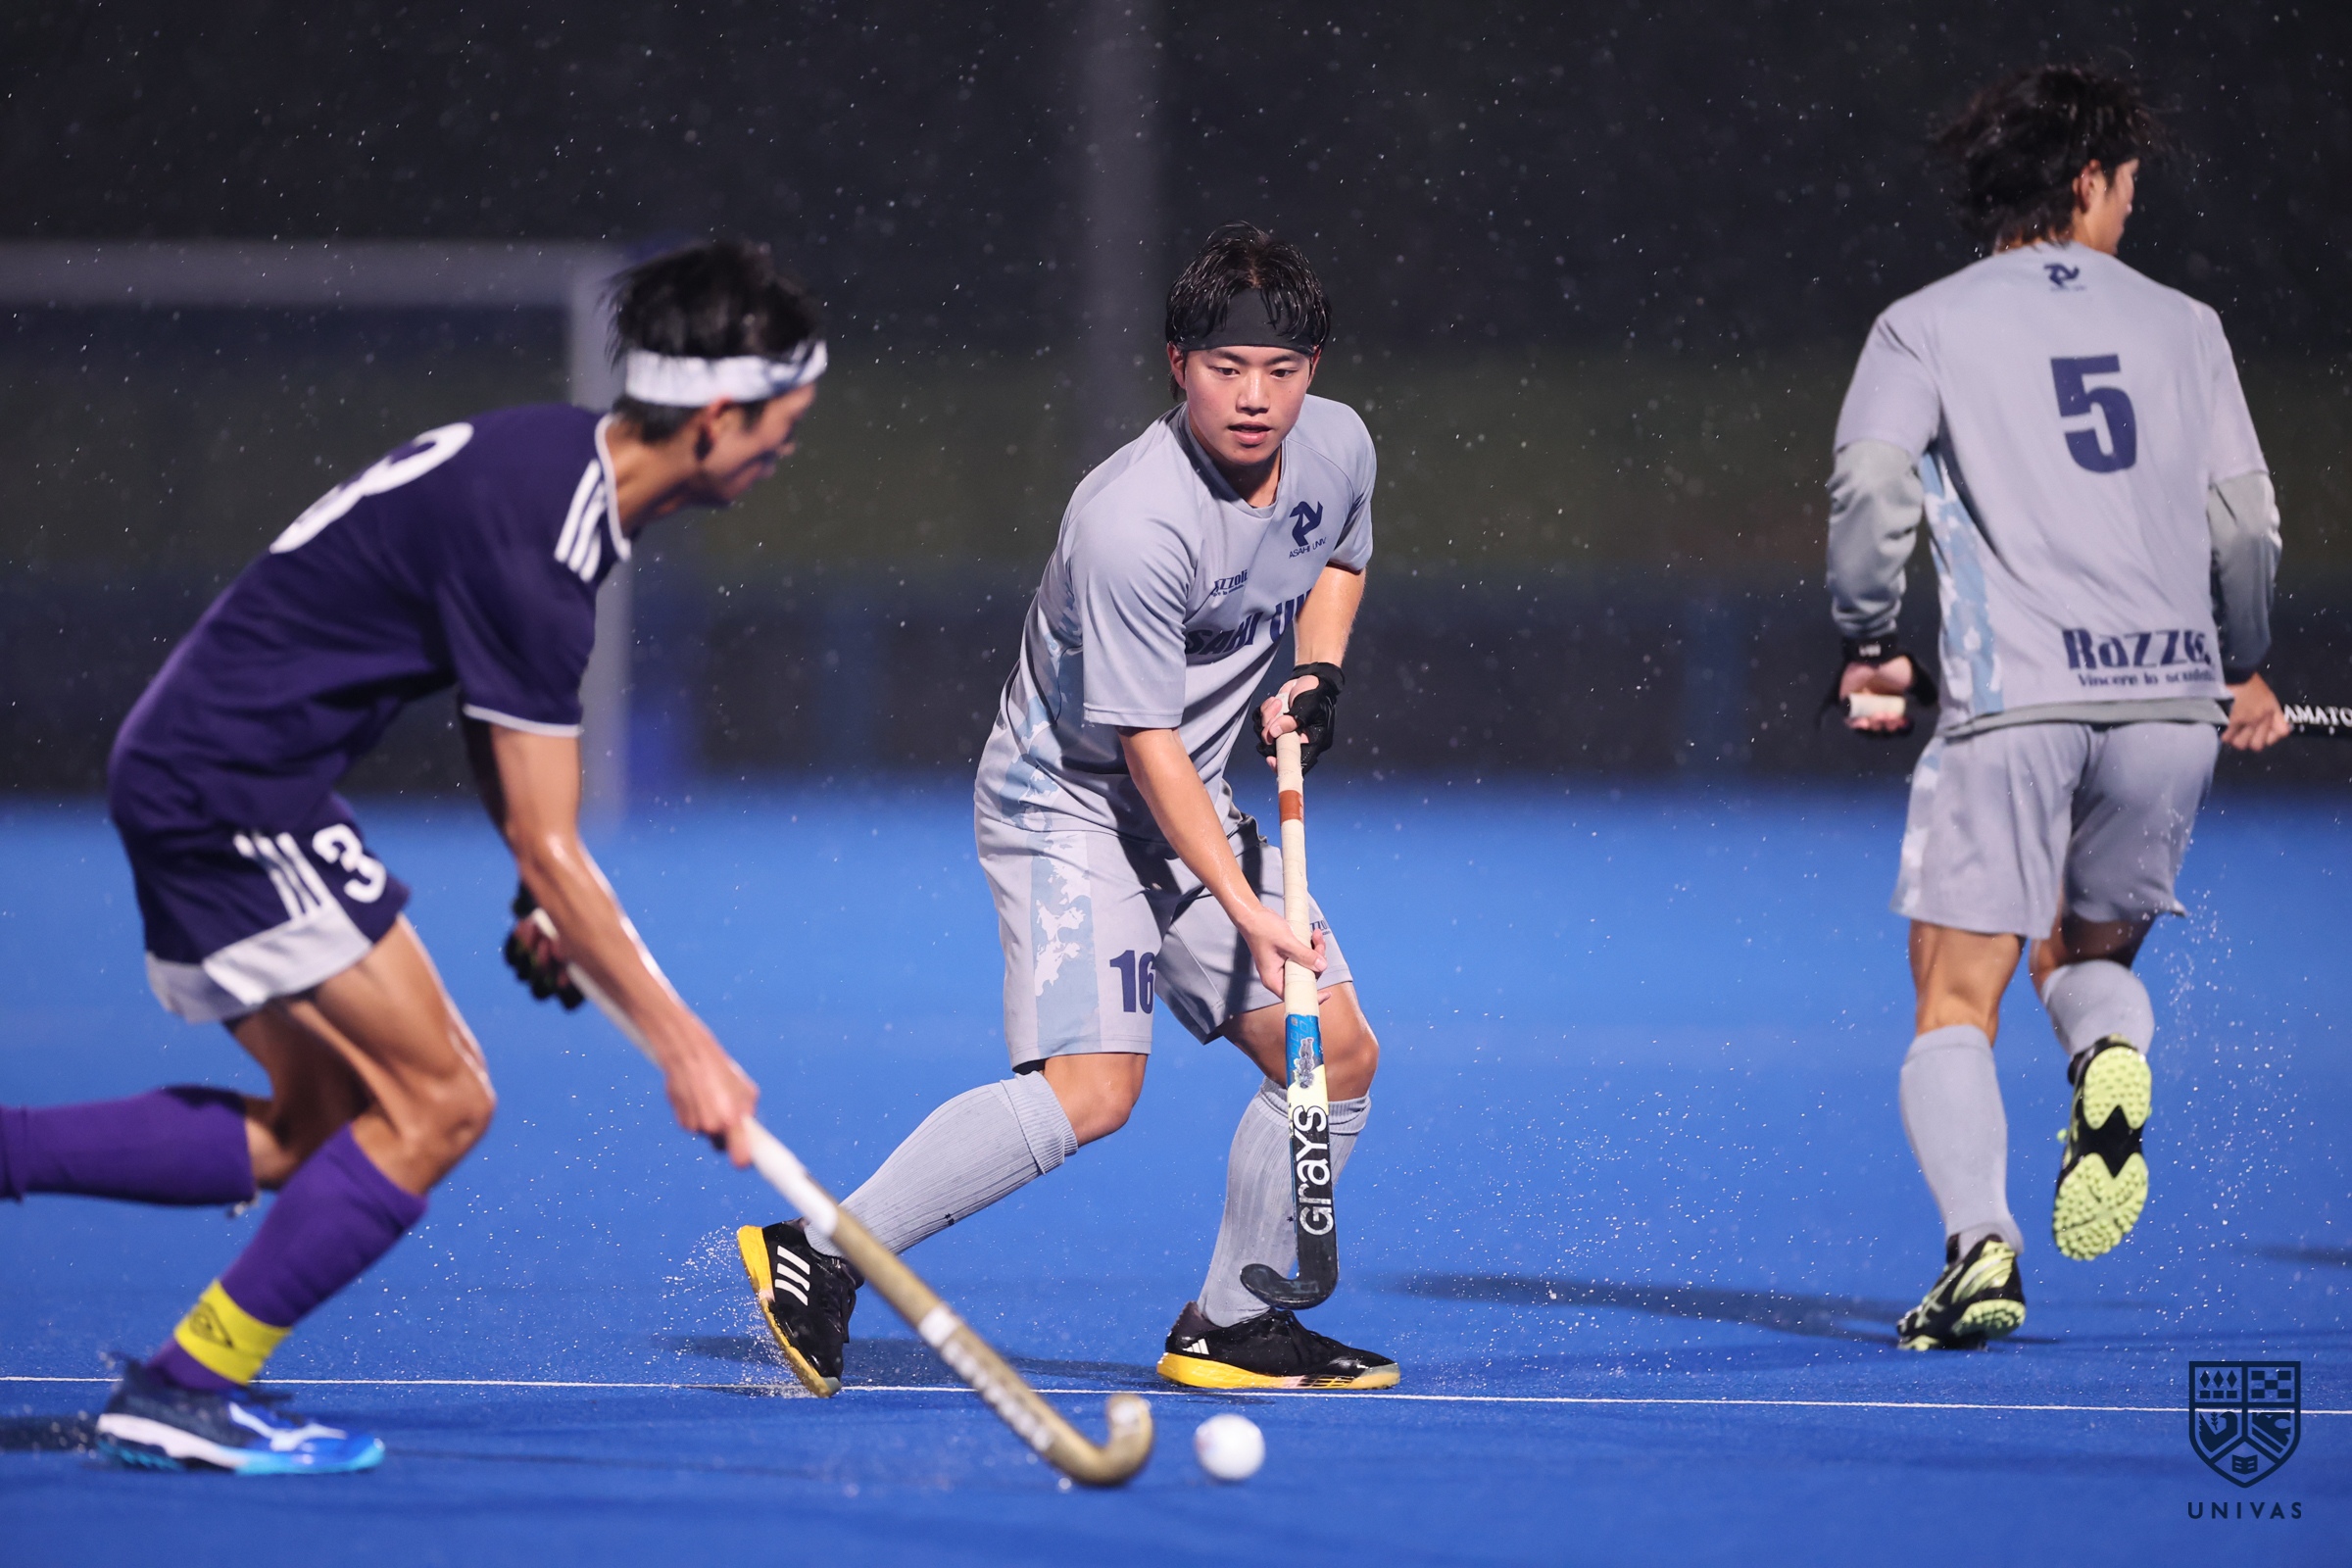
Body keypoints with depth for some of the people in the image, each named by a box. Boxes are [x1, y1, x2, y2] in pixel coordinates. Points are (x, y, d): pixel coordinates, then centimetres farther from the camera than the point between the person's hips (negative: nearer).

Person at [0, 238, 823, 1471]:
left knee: (312, 1123, 15)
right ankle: (179, 1396, -3)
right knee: (438, 1102, -7)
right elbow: (547, 845, -22)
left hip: (190, 772, 10)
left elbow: (496, 710, 21)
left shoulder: (550, 456, 6)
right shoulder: (533, 537, -24)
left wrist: (547, 897, 14)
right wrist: (681, 1044, -18)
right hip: (232, 795, -10)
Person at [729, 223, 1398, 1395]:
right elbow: (1150, 743, -24)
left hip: (1193, 803, 8)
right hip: (1068, 798, -8)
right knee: (1091, 1088, -23)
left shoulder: (1339, 447, -5)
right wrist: (1244, 908, -27)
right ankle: (819, 1257, -17)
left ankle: (1230, 1326, 17)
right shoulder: (1132, 525, -29)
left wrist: (1317, 673, 1)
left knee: (1337, 1055, 4)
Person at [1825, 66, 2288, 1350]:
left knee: (1956, 1004, 3)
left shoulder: (1925, 327, 6)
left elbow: (1872, 489, -8)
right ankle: (2111, 1062, -12)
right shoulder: (2181, 325, 14)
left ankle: (1980, 1247, -18)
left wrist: (1867, 645, 6)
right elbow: (2245, 519, 13)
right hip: (2170, 693, 3)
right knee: (2088, 952, 23)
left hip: (2014, 700, -3)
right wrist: (2244, 666, 29)